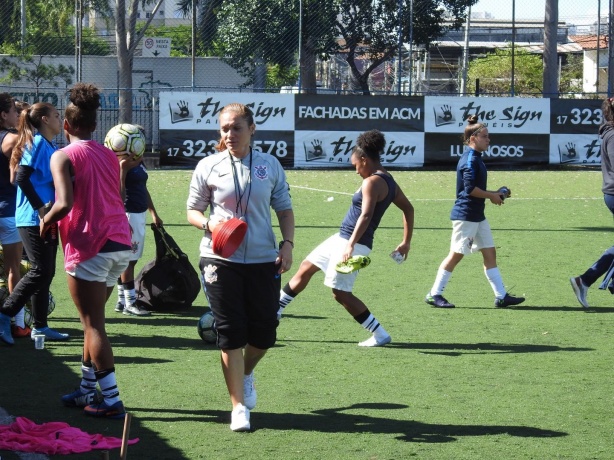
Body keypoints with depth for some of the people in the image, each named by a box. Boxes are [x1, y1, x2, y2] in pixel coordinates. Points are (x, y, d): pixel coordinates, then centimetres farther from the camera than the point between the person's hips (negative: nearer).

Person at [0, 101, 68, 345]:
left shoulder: (50, 146, 15)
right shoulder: (37, 143, -12)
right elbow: (21, 178, -21)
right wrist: (40, 208, -20)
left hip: (46, 220, 9)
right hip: (33, 219, -9)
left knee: (46, 272, 10)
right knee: (40, 271, -11)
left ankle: (40, 326, 15)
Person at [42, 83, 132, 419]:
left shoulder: (63, 156, -7)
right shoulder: (108, 155, 12)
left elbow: (65, 203, -19)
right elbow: (115, 199, 8)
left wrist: (47, 221, -2)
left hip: (89, 246, -7)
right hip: (120, 243, 7)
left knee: (93, 325, -1)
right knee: (94, 320, 19)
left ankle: (111, 401, -4)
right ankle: (87, 390, 25)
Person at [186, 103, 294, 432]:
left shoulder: (270, 165, 6)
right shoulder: (208, 167, 2)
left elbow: (284, 209, 13)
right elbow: (192, 210, 8)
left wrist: (287, 244, -1)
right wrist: (209, 224, -13)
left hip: (263, 260, 2)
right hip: (221, 260, -2)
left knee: (264, 333, 3)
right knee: (230, 334, -4)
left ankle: (245, 373, 37)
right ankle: (239, 407, 4)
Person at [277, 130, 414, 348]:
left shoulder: (372, 182, -18)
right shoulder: (387, 181, 11)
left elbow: (366, 216, -30)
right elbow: (408, 209, 18)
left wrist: (351, 245, -35)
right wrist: (406, 242, 20)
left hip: (352, 243, -11)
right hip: (341, 238, 11)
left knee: (341, 293, -6)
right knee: (305, 269, 18)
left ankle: (380, 335, 0)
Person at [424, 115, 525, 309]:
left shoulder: (475, 159, 15)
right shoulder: (470, 160, -16)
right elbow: (470, 188, -23)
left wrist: (494, 193, 12)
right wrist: (492, 196, -13)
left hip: (477, 216, 10)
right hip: (465, 215, -10)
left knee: (490, 253, 7)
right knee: (456, 255, -3)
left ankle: (501, 296, 8)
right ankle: (434, 294, 5)